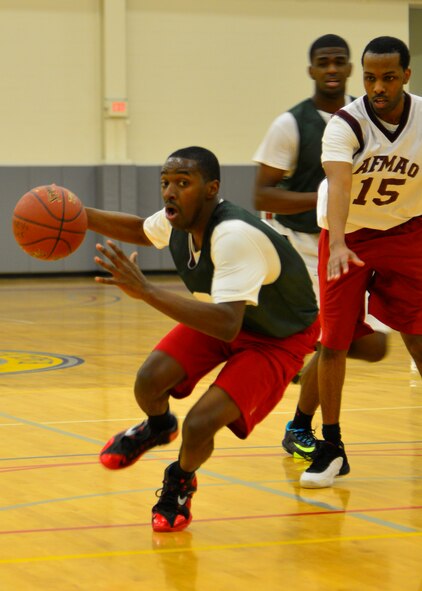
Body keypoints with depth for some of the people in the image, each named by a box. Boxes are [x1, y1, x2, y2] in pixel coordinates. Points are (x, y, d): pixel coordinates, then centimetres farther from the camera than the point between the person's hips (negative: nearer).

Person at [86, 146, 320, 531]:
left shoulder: (236, 236, -39)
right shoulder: (180, 219, -14)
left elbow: (227, 325, -48)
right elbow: (141, 230, 13)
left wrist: (147, 291, -51)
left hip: (278, 337, -7)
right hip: (221, 315, 7)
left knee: (199, 426, -22)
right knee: (149, 380, -14)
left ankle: (180, 484, 14)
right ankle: (157, 427, 25)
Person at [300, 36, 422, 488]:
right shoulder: (345, 125, -23)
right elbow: (339, 184, -38)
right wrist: (338, 245, -53)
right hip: (346, 237, -2)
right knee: (333, 342, -4)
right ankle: (331, 447, 8)